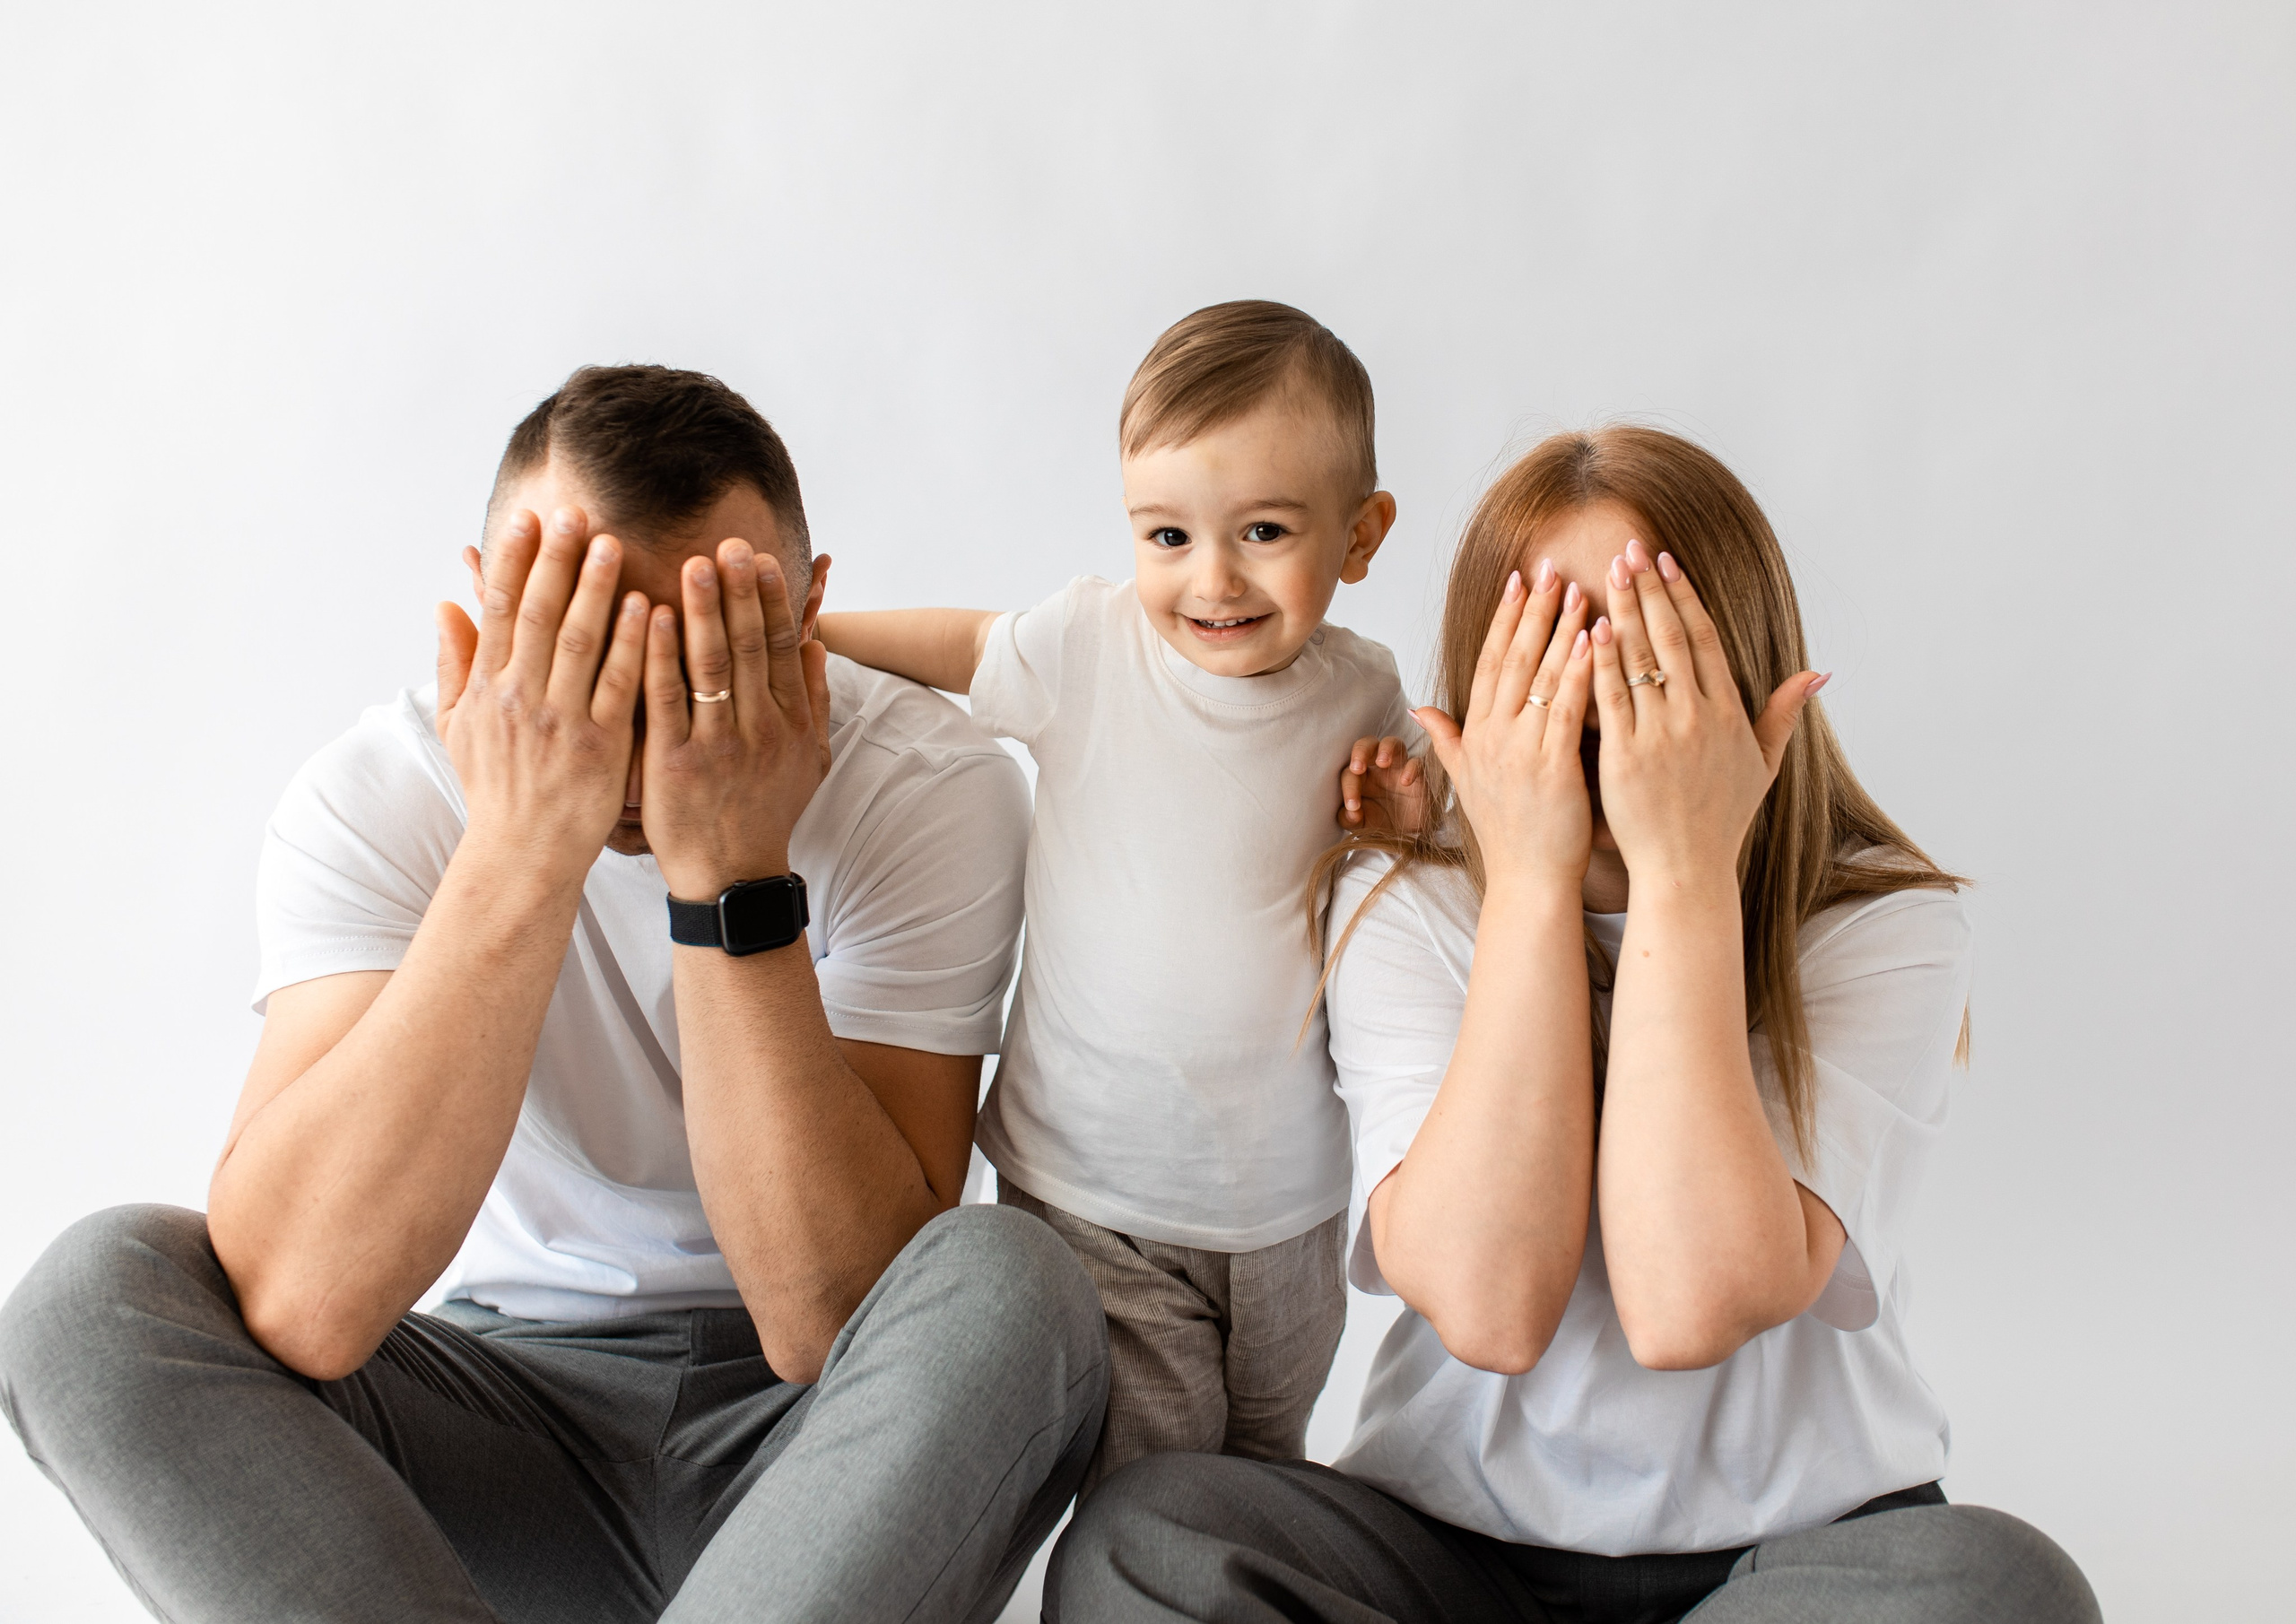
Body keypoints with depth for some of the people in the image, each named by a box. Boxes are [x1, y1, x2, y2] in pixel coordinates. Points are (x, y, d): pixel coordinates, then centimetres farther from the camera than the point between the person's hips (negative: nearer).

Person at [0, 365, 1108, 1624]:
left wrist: (734, 873, -31)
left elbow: (831, 1324, -24)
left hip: (814, 1439, -2)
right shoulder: (373, 796, -14)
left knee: (1008, 1283, -32)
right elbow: (299, 1310, -29)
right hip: (513, 1403, 2)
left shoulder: (935, 789, -17)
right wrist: (517, 850, -33)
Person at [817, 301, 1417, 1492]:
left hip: (1290, 1200, 3)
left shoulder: (1363, 697, -5)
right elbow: (961, 645, 7)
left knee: (1265, 1469, 21)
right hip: (1095, 1194, -2)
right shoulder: (1085, 646, -14)